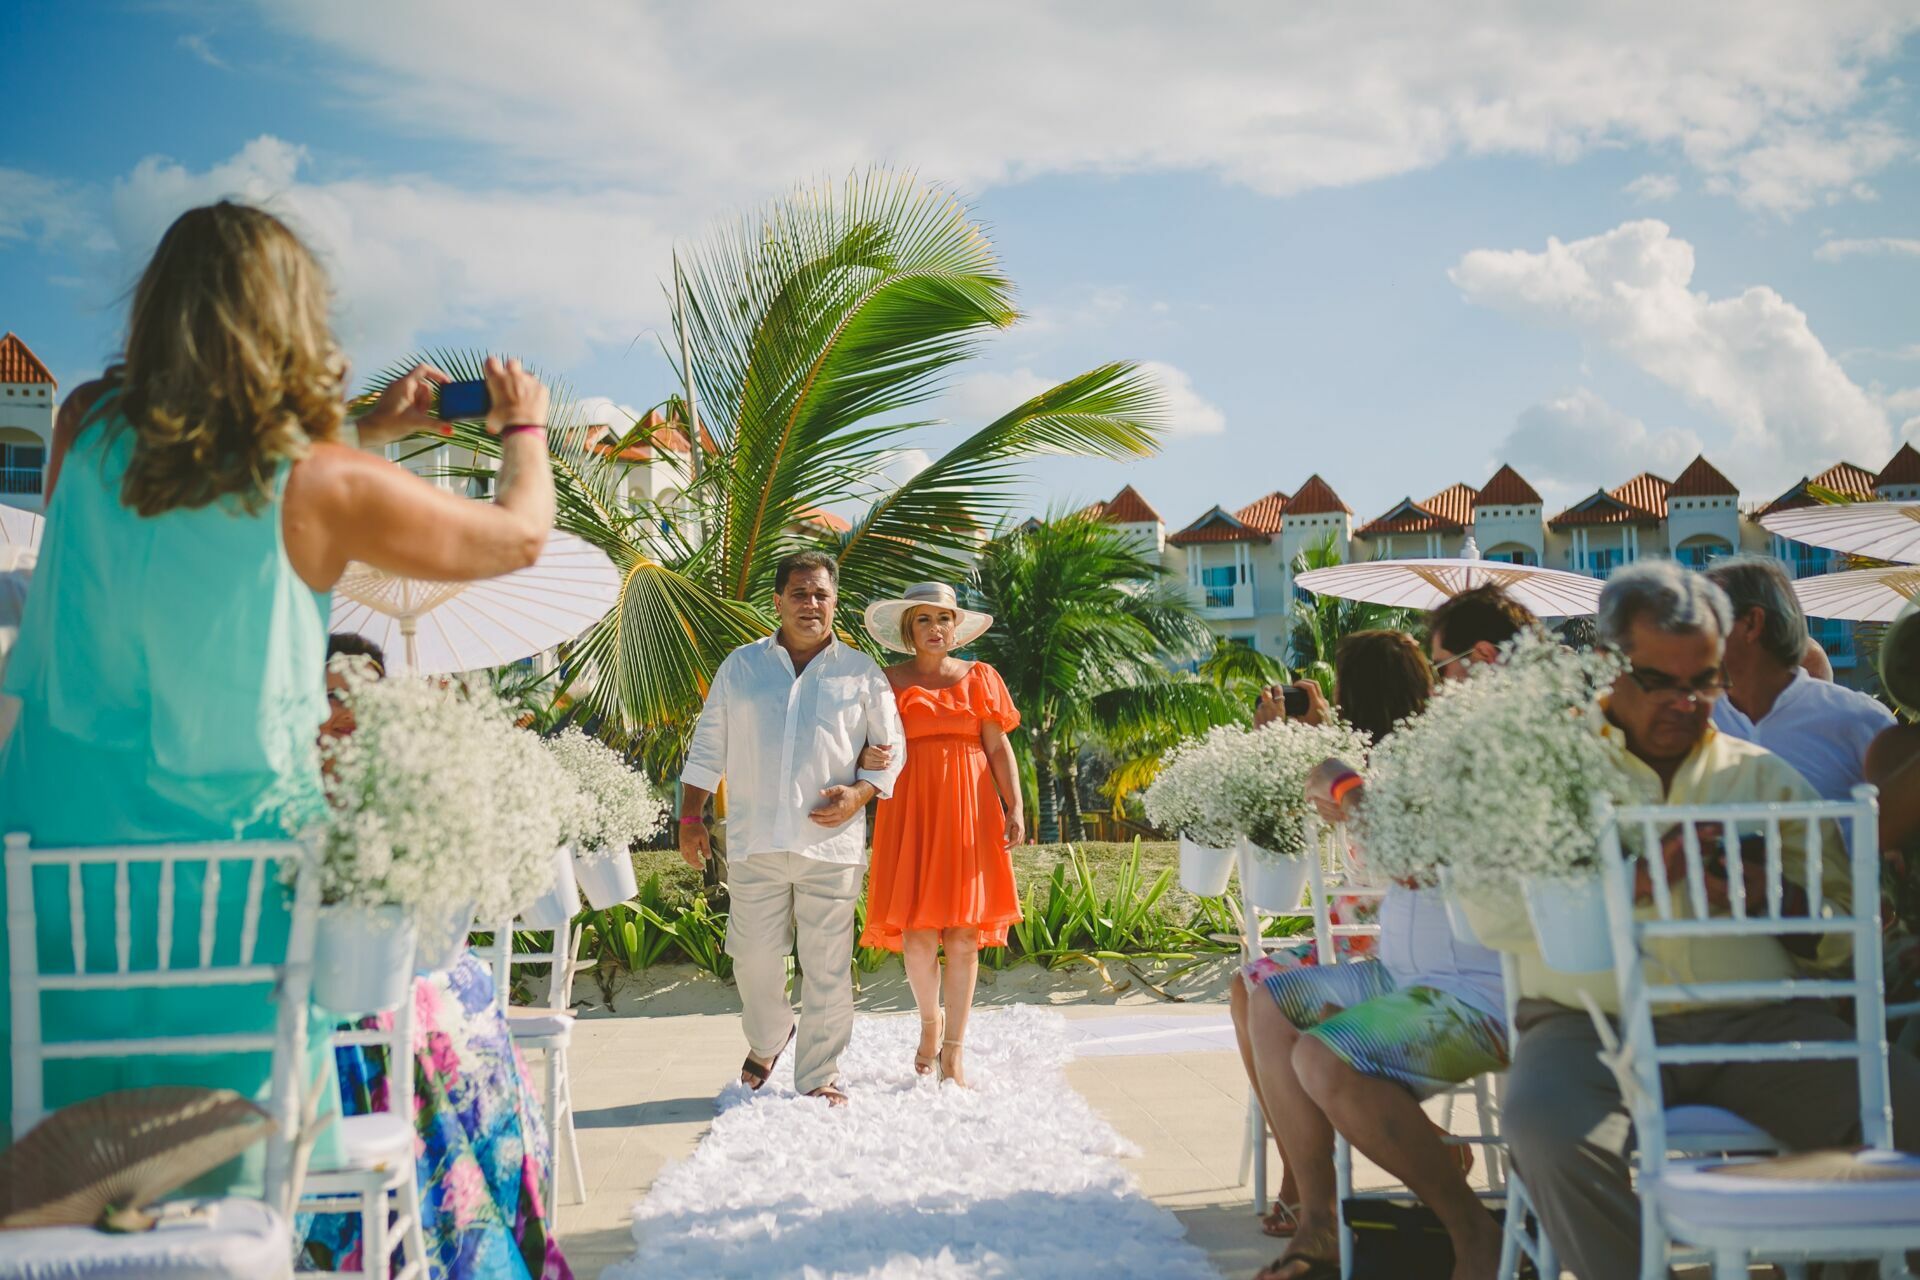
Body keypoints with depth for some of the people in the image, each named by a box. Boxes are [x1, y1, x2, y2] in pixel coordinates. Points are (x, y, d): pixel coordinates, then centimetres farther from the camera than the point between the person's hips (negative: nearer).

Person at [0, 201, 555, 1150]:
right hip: (221, 850, -4)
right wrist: (525, 430, 20)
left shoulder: (86, 428, 0)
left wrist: (365, 431, 25)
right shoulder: (318, 484, -12)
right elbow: (520, 537, 1)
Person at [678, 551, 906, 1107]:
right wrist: (691, 817, 8)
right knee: (753, 957, 6)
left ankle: (819, 1076, 15)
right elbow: (707, 747, 14)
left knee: (827, 966, 1)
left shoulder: (861, 672, 7)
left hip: (831, 843, -1)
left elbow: (891, 749, 10)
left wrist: (858, 794, -7)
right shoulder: (740, 666, 11)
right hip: (753, 841, 1)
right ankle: (767, 1040, 35)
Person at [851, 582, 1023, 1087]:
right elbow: (867, 747, 4)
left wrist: (1015, 808, -4)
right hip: (911, 809, -1)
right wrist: (869, 757, -20)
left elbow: (1000, 748, 6)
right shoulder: (889, 681, 7)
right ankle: (929, 1022, 24)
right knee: (918, 934, -5)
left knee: (965, 934, -1)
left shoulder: (979, 678, 10)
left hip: (968, 811, 1)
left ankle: (953, 1050, 9)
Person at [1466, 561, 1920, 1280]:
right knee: (1544, 1125, -34)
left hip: (1755, 1021, 2)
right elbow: (1491, 915, -1)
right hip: (1591, 1023, -2)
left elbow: (1844, 937, 14)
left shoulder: (1764, 777, 22)